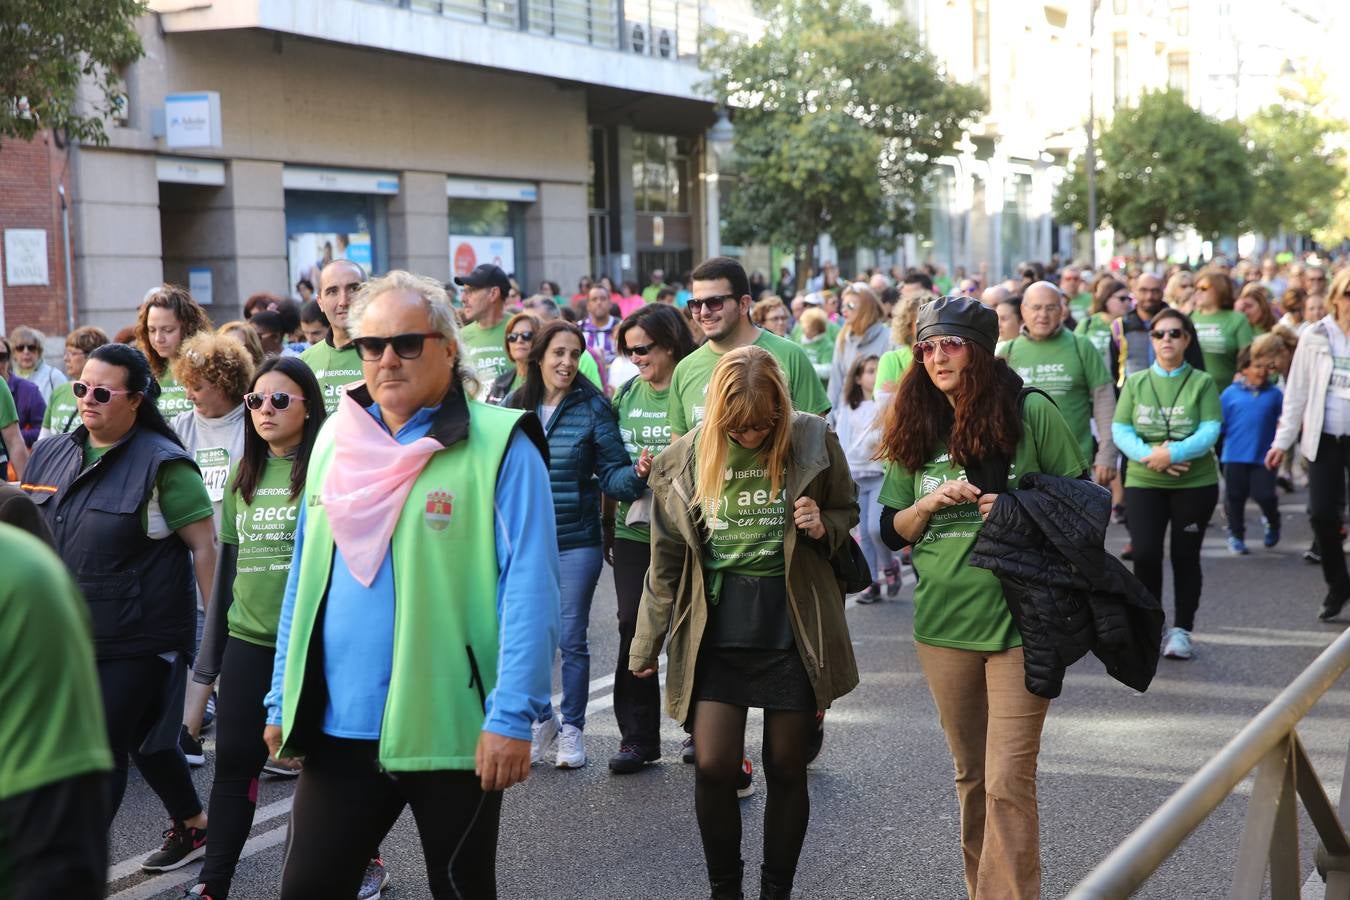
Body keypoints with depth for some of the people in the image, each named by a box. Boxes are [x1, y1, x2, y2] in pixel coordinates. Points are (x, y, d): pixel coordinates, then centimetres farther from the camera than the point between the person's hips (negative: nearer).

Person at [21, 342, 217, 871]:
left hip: (138, 640, -7)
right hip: (71, 633, 7)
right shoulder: (50, 455, 7)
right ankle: (193, 827, 39)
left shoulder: (161, 464, -12)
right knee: (145, 739, 20)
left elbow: (204, 545, -12)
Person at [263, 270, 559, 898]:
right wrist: (282, 700, 11)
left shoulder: (498, 445, -9)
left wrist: (513, 716, -19)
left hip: (451, 728, -4)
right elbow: (304, 580, 13)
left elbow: (528, 589, -14)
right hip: (341, 725, 5)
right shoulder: (336, 441, 8)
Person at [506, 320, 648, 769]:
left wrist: (636, 473, -26)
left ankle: (572, 729, 17)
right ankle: (542, 720, 28)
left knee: (571, 640, 2)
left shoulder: (593, 408, -5)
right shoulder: (515, 408, 1)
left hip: (576, 543, -2)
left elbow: (612, 475, -6)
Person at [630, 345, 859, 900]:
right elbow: (667, 560, 5)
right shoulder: (686, 458, -3)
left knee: (786, 770, 8)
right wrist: (647, 643, 8)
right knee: (712, 767, -5)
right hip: (715, 635, 1)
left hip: (792, 633, 0)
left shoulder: (813, 443, -6)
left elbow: (848, 515, 10)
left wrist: (825, 527, -14)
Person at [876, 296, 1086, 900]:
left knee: (1007, 782, -7)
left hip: (1019, 619, -4)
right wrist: (932, 502, -9)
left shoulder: (1030, 414, -6)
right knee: (970, 775, 17)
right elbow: (893, 531, 10)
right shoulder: (917, 430, 7)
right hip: (943, 622, 4)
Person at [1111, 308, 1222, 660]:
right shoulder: (1135, 382, 5)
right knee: (1145, 553, -9)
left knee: (1185, 555, 6)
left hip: (1195, 483, -1)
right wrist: (1149, 455, -19)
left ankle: (1182, 630, 17)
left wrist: (1172, 453, -24)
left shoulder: (1202, 383, -1)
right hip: (1143, 482, 1)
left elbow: (1210, 431, -11)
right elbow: (1120, 430, -2)